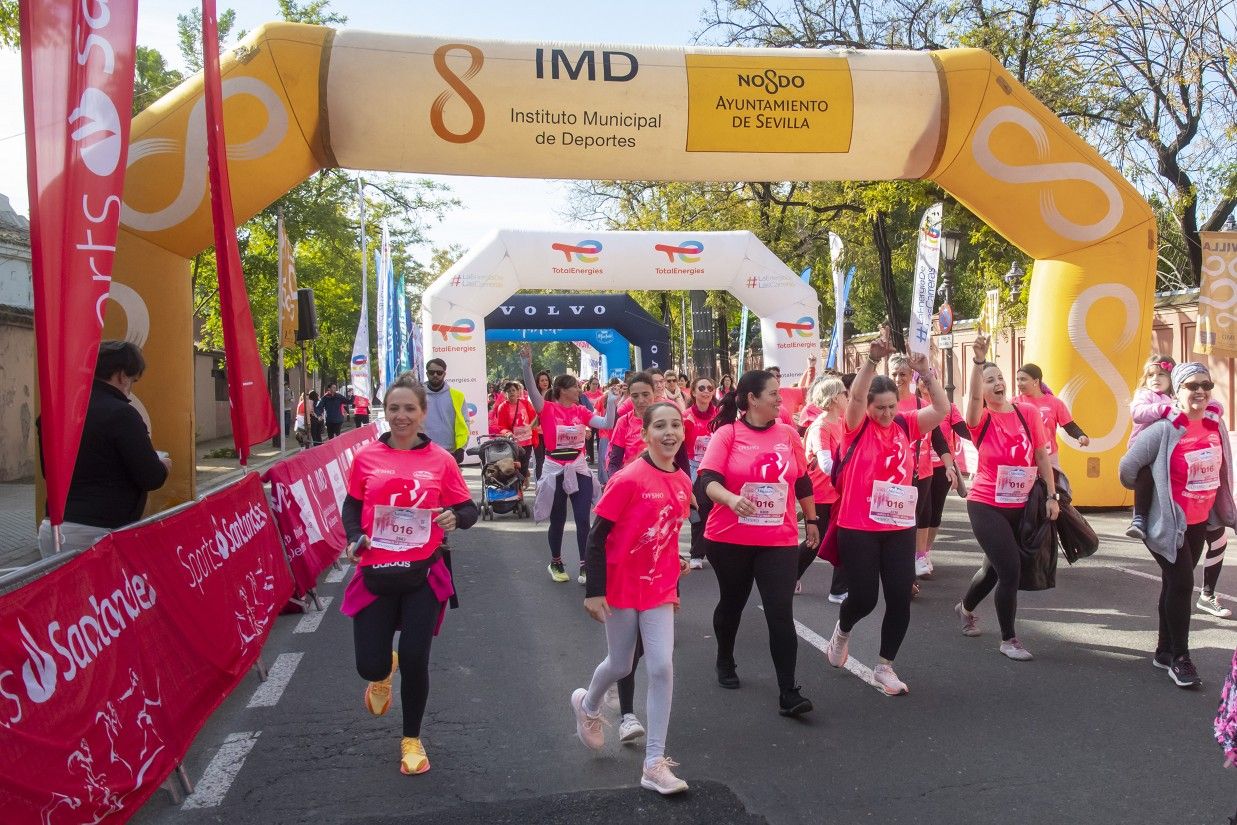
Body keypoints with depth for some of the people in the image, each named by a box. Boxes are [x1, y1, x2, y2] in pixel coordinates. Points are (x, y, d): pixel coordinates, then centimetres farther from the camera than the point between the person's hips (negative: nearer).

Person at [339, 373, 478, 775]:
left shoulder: (440, 460, -5)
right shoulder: (366, 457, -2)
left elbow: (468, 509, 0)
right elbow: (352, 505, 11)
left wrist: (455, 517, -22)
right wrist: (355, 538, -7)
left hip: (423, 576, -1)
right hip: (375, 575, 1)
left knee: (415, 662, 3)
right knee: (369, 665, 3)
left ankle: (412, 740, 30)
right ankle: (384, 673, 45)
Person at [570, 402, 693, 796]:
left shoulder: (683, 482, 0)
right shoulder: (627, 479, -19)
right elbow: (596, 536, -15)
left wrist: (675, 586, 18)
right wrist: (594, 591, -15)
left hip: (660, 589, 4)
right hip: (622, 587, -4)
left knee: (662, 667, -4)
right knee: (621, 665, 13)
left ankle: (655, 763, 6)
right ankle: (588, 705, 47)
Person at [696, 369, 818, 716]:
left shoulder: (788, 434, 4)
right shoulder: (727, 433, -8)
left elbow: (802, 482, 15)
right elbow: (707, 480, -19)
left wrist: (811, 520, 20)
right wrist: (732, 499, -37)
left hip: (779, 540, 2)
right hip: (730, 539, -2)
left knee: (781, 613, -6)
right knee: (732, 603, 18)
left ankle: (788, 694, -2)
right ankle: (725, 662, 43)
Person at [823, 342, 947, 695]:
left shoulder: (907, 426, 4)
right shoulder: (857, 427, -6)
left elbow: (942, 408, -7)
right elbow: (856, 395, -25)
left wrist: (925, 373, -20)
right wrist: (873, 358, -37)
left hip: (900, 528, 4)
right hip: (858, 528, -4)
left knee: (900, 599, 2)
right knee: (863, 597, 2)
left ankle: (885, 666, 19)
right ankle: (842, 631, 37)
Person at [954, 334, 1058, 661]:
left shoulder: (1027, 412, -2)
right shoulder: (980, 419, -11)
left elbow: (1042, 455, 1)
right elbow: (973, 396, -33)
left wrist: (1051, 495, -2)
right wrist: (978, 361, -45)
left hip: (1021, 506, 4)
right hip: (986, 505, -4)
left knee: (996, 566, 19)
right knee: (1010, 570, -10)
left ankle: (965, 608, 48)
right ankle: (1008, 639, 10)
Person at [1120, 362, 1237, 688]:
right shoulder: (1164, 430, -19)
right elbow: (1128, 466, -14)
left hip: (1199, 522, 6)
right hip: (1168, 523, -6)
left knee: (1175, 584, 14)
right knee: (1181, 583, -8)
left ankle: (1165, 651, 26)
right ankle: (1180, 658, 6)